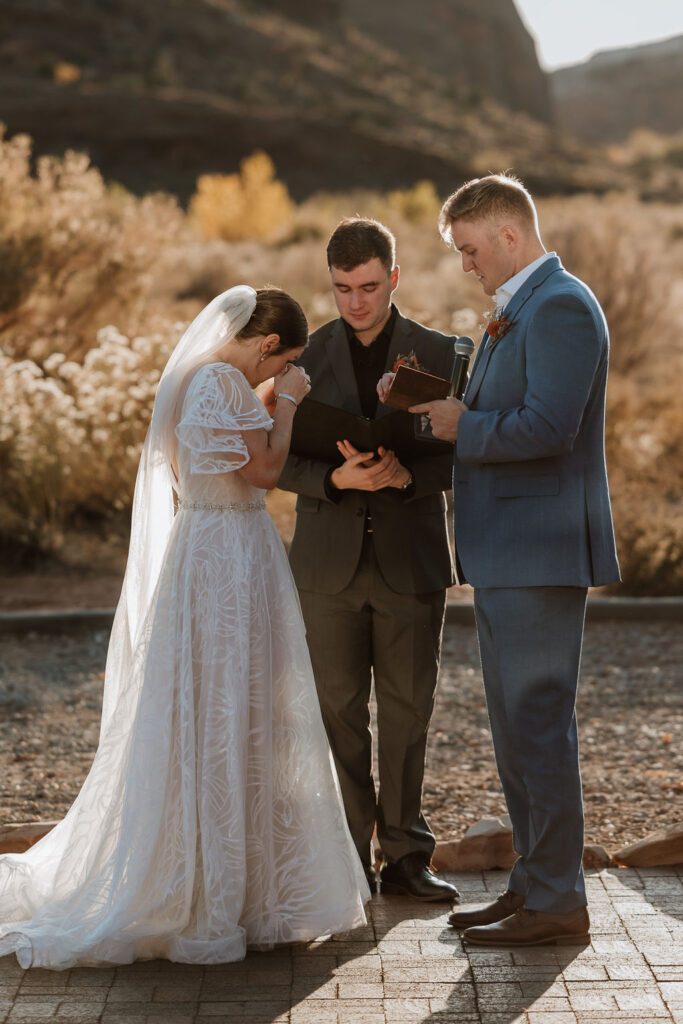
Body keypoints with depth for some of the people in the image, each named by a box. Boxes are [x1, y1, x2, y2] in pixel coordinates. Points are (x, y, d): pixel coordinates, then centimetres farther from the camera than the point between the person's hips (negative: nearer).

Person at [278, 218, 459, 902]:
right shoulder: (306, 355, 4)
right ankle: (349, 862, 11)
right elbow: (283, 460, 1)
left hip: (410, 561, 0)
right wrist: (337, 479, -19)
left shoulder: (437, 355, 2)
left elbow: (459, 455, 0)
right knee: (339, 712, 3)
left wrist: (404, 475, -20)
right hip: (330, 560, 0)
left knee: (407, 711, 5)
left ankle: (405, 857, 15)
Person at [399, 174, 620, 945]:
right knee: (517, 726, 13)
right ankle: (535, 883, 22)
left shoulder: (561, 306, -13)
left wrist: (463, 427, -11)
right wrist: (446, 408, 7)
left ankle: (557, 903, 1)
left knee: (538, 723, -6)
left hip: (540, 550, -11)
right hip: (506, 554, 11)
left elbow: (549, 426, -23)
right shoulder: (519, 311, 20)